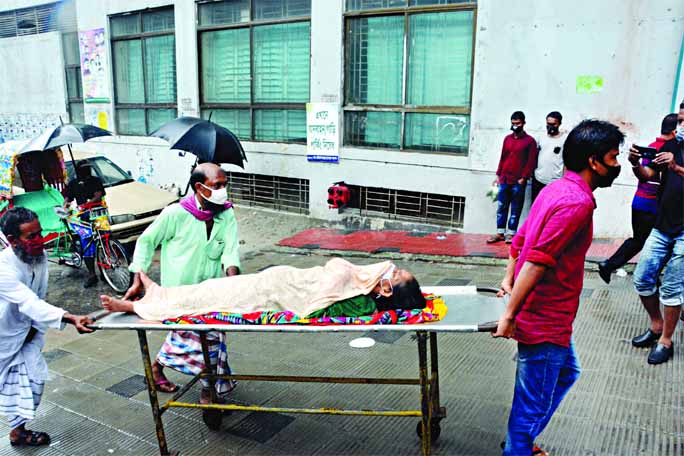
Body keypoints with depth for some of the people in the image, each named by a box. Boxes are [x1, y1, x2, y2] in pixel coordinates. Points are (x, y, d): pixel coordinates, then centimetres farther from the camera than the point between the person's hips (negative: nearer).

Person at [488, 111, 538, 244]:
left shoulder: (530, 141, -2)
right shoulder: (507, 138, 11)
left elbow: (531, 162, -5)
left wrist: (523, 178, -11)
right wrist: (498, 175, 10)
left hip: (518, 182, -4)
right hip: (504, 180, 4)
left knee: (515, 209, 3)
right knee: (501, 207, 5)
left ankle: (511, 233, 9)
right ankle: (500, 233, 11)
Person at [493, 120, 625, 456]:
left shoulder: (557, 189, 7)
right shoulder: (577, 202, -22)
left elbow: (520, 239, 14)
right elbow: (537, 261, -27)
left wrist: (509, 281, 20)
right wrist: (509, 315, -25)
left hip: (548, 316, 10)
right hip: (545, 323, -10)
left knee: (567, 372, 29)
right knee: (533, 403, 6)